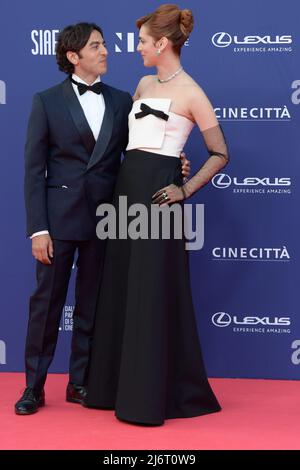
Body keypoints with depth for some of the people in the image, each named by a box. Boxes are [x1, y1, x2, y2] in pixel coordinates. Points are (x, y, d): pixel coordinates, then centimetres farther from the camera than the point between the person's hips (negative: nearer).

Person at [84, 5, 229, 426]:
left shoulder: (191, 93, -6)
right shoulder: (144, 84, 15)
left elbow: (220, 154, -3)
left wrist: (186, 190, -11)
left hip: (157, 193, -8)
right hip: (127, 188, 8)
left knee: (154, 294, -5)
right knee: (120, 290, 10)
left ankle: (154, 395, 4)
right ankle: (120, 385, 20)